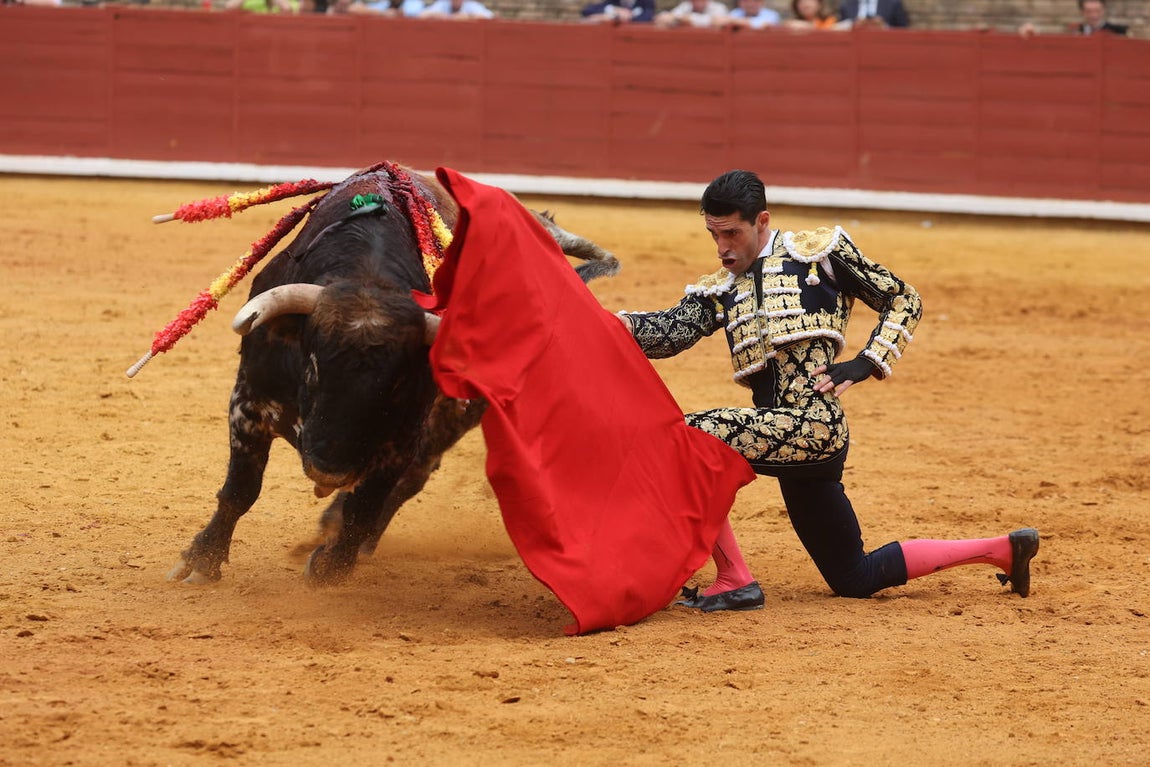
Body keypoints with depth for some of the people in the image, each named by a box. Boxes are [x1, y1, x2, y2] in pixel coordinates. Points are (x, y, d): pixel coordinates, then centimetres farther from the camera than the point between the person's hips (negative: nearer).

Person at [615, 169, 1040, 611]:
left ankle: (734, 581, -13)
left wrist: (864, 366, -5)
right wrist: (625, 325, -20)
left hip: (812, 424, -8)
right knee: (854, 579, 15)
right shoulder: (720, 290, 18)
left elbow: (903, 300, 7)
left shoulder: (820, 251, 4)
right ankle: (1001, 550, 29)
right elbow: (673, 331, -1)